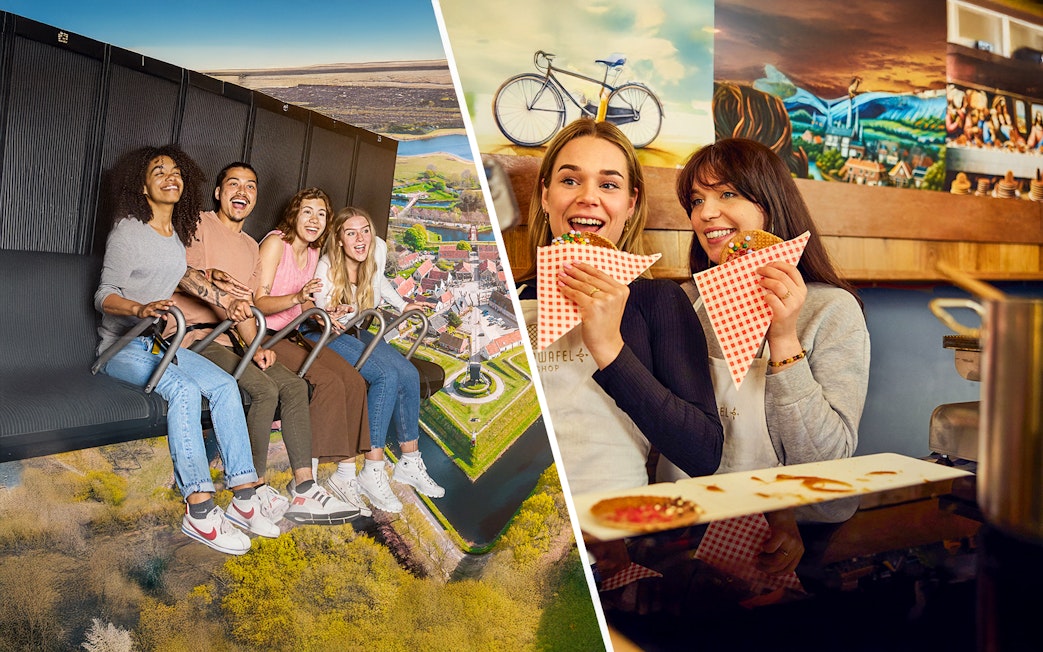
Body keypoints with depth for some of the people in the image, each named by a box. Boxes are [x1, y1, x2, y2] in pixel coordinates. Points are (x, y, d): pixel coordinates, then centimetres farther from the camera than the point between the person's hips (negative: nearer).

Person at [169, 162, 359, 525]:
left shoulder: (251, 247, 22)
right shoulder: (200, 226, 0)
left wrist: (256, 345, -3)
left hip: (232, 337, 7)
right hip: (197, 335, -7)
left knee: (294, 386, -12)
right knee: (265, 389, -26)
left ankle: (304, 491, -14)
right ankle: (255, 492, -16)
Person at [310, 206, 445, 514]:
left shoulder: (378, 249, -8)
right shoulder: (327, 267, -24)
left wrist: (402, 305, 14)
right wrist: (335, 313, -37)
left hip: (358, 329, 6)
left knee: (409, 375, -16)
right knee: (387, 375, -28)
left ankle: (409, 462, -3)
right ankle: (373, 471, -24)